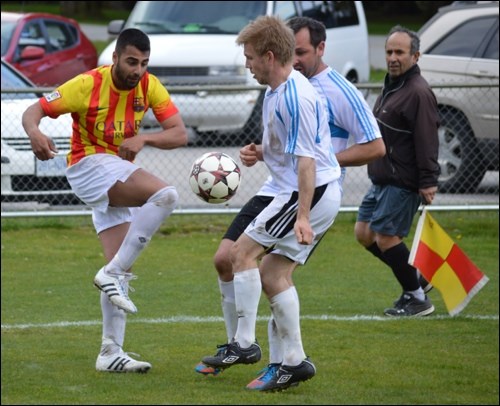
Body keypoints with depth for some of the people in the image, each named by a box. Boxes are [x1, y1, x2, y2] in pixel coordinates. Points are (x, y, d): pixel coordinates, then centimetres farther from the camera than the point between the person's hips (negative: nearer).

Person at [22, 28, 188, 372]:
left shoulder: (149, 87, -4)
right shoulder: (88, 85, -18)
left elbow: (180, 135, -7)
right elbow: (34, 111, -17)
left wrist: (142, 139, -26)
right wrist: (35, 132, -41)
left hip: (118, 177, 6)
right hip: (88, 166, -6)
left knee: (120, 266, 2)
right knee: (165, 195, -28)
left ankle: (111, 352, 5)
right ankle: (114, 274, -25)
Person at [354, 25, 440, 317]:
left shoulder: (418, 93, -18)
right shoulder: (392, 86, 15)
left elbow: (427, 140, -23)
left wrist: (428, 182, -27)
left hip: (403, 183, -10)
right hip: (382, 180, 10)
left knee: (386, 237, -9)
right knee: (364, 232, 10)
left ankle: (417, 299, 2)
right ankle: (416, 275, 21)